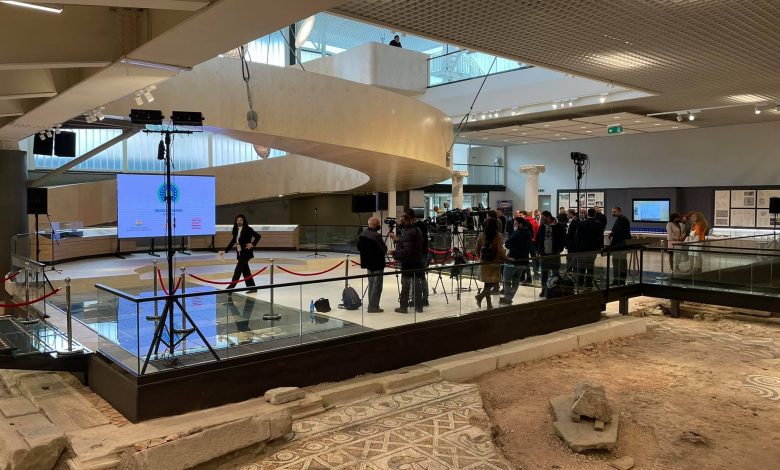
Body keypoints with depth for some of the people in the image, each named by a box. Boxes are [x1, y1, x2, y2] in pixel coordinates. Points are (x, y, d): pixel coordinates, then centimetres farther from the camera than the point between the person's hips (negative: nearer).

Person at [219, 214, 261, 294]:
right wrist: (225, 250, 7)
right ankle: (252, 287, 18)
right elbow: (233, 241, 12)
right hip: (240, 253, 8)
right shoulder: (236, 230, 9)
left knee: (238, 270, -7)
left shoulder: (248, 229, -11)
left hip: (246, 253, -8)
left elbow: (258, 236, -13)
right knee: (245, 270, 10)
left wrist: (253, 244, -13)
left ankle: (231, 287, -4)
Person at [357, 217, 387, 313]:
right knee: (377, 285, -1)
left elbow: (359, 247, 11)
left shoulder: (362, 234, 2)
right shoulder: (376, 236, -22)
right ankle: (373, 306, 0)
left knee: (371, 284, 17)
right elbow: (384, 249, -17)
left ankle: (372, 305, 21)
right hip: (377, 263, -8)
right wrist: (383, 252, 5)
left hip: (368, 262, 8)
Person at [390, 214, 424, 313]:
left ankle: (403, 307, 4)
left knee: (405, 284, -1)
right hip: (417, 261, 9)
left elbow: (407, 250, -25)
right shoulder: (417, 230, 10)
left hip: (407, 262, -9)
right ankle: (419, 306, 16)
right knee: (417, 283, 11)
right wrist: (397, 239, 22)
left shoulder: (407, 233, -19)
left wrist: (394, 253, -21)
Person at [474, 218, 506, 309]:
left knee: (487, 284, 15)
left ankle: (489, 304, 19)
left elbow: (476, 249, 6)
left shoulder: (481, 235, 1)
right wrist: (506, 258, -2)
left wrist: (479, 257, 24)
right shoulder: (498, 235, -10)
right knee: (495, 285, 1)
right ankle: (480, 296, -15)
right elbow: (500, 250, -15)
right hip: (494, 262, -5)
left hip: (484, 263, 5)